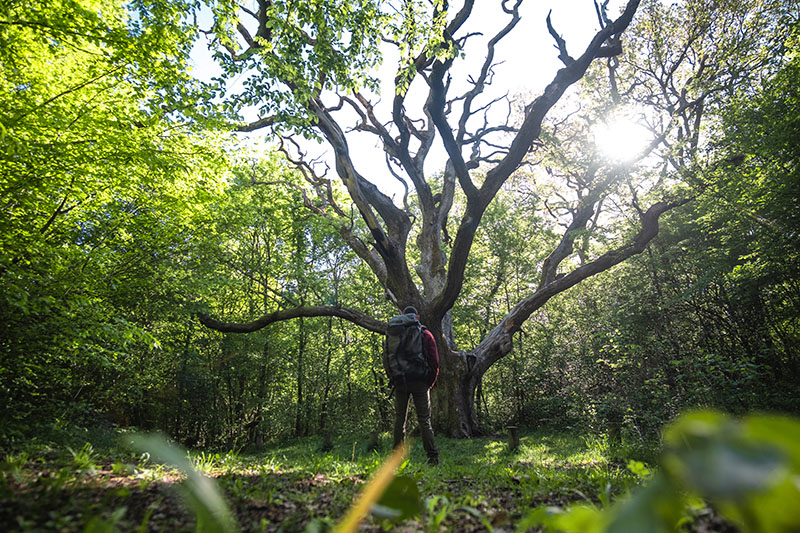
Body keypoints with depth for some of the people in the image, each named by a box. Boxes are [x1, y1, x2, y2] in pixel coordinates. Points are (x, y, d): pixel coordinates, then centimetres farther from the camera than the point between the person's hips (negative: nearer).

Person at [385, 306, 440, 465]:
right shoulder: (426, 335, 0)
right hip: (420, 384, -1)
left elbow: (386, 360, 2)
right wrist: (430, 383, 6)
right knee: (424, 420, 6)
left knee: (399, 419, 12)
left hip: (400, 383, 1)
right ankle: (433, 456, 2)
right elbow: (434, 361, -3)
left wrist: (393, 379, 9)